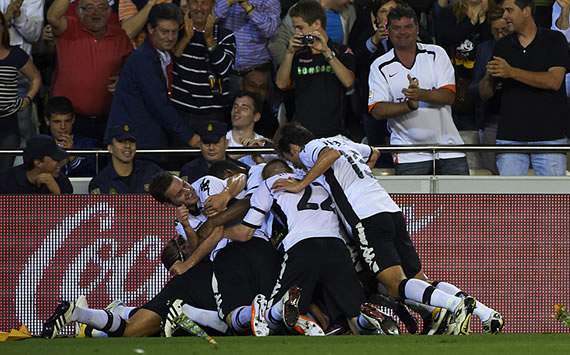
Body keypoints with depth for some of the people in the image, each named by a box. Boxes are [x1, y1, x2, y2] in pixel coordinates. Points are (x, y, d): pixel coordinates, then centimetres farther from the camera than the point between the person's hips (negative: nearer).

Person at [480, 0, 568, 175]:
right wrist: (489, 77, -12)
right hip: (510, 136, 3)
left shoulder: (554, 40, 1)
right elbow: (485, 93, 13)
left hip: (548, 135, -3)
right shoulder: (502, 46, 12)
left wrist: (512, 72, -19)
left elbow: (554, 81, -13)